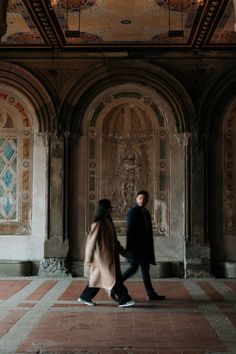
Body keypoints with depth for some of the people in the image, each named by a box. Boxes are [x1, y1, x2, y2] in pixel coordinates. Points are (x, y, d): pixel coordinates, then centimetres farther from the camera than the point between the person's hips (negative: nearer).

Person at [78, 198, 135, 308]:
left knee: (99, 277, 14)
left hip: (109, 255, 10)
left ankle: (84, 298, 22)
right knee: (114, 277, -3)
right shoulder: (98, 223, -17)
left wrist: (121, 249, 19)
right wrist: (89, 259, -15)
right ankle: (124, 300, 6)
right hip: (103, 255, -10)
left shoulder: (107, 220, 10)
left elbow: (112, 238, 18)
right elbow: (92, 240, -16)